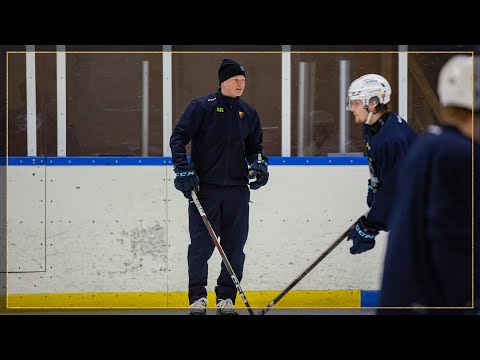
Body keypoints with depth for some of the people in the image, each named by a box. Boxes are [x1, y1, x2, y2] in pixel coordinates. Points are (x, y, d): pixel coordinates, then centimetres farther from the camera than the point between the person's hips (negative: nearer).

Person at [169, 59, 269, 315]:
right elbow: (178, 138, -4)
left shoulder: (248, 113, 10)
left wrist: (259, 164, 1)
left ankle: (226, 298, 11)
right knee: (201, 244, -3)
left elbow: (254, 146, 20)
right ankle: (198, 298, 5)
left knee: (234, 246, 3)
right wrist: (183, 169, -13)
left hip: (237, 189, 4)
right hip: (204, 188, -4)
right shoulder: (201, 107, -4)